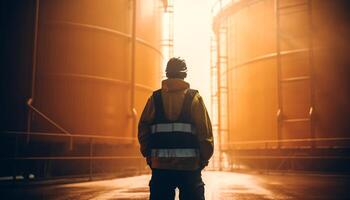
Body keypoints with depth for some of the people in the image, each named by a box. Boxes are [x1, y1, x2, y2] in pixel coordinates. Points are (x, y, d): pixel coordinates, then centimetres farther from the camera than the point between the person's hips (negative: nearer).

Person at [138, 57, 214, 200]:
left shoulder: (155, 99, 3)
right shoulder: (194, 98, -2)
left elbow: (143, 130, 2)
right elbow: (206, 133, -5)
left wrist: (149, 156, 10)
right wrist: (204, 159, 4)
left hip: (160, 166, 2)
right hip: (190, 166, -1)